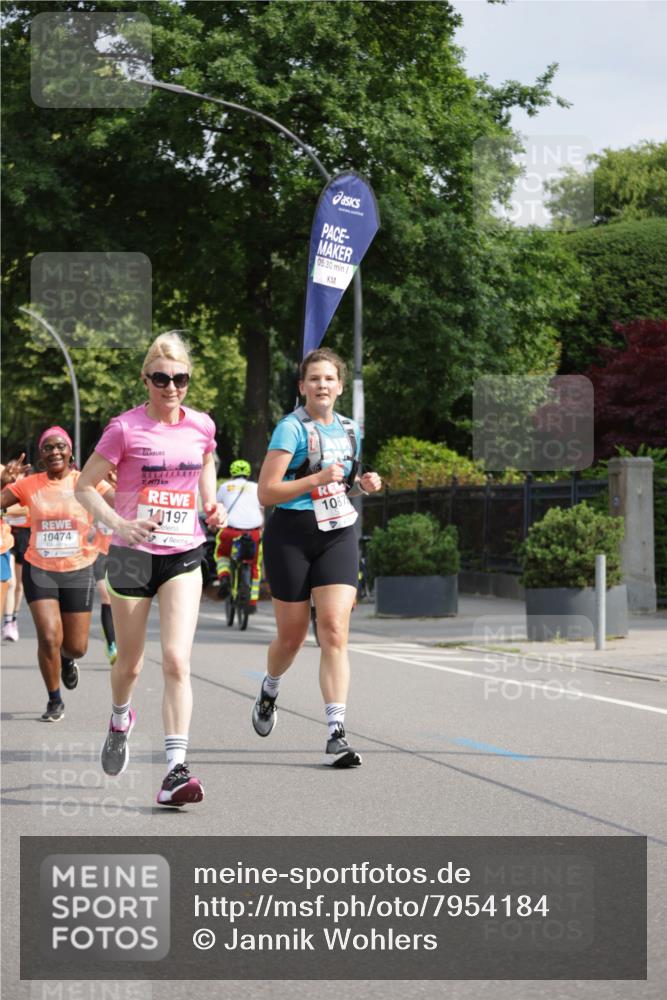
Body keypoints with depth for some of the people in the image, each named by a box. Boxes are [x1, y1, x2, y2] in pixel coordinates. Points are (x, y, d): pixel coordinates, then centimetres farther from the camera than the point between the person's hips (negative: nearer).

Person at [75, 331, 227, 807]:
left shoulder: (202, 426, 0)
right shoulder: (125, 429, -11)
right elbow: (85, 486, -6)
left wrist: (212, 504, 4)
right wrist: (118, 523, -22)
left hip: (184, 556, 2)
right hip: (132, 555, -1)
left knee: (177, 660, -14)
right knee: (131, 663, 13)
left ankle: (176, 769, -17)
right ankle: (121, 722, 48)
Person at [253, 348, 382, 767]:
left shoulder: (350, 429, 11)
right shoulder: (292, 428, -8)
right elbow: (267, 492, -14)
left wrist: (362, 483, 6)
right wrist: (317, 478, -23)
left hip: (339, 534, 4)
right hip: (292, 536, -3)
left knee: (335, 632, -11)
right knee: (292, 635, 8)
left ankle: (337, 734, -15)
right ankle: (269, 692, 42)